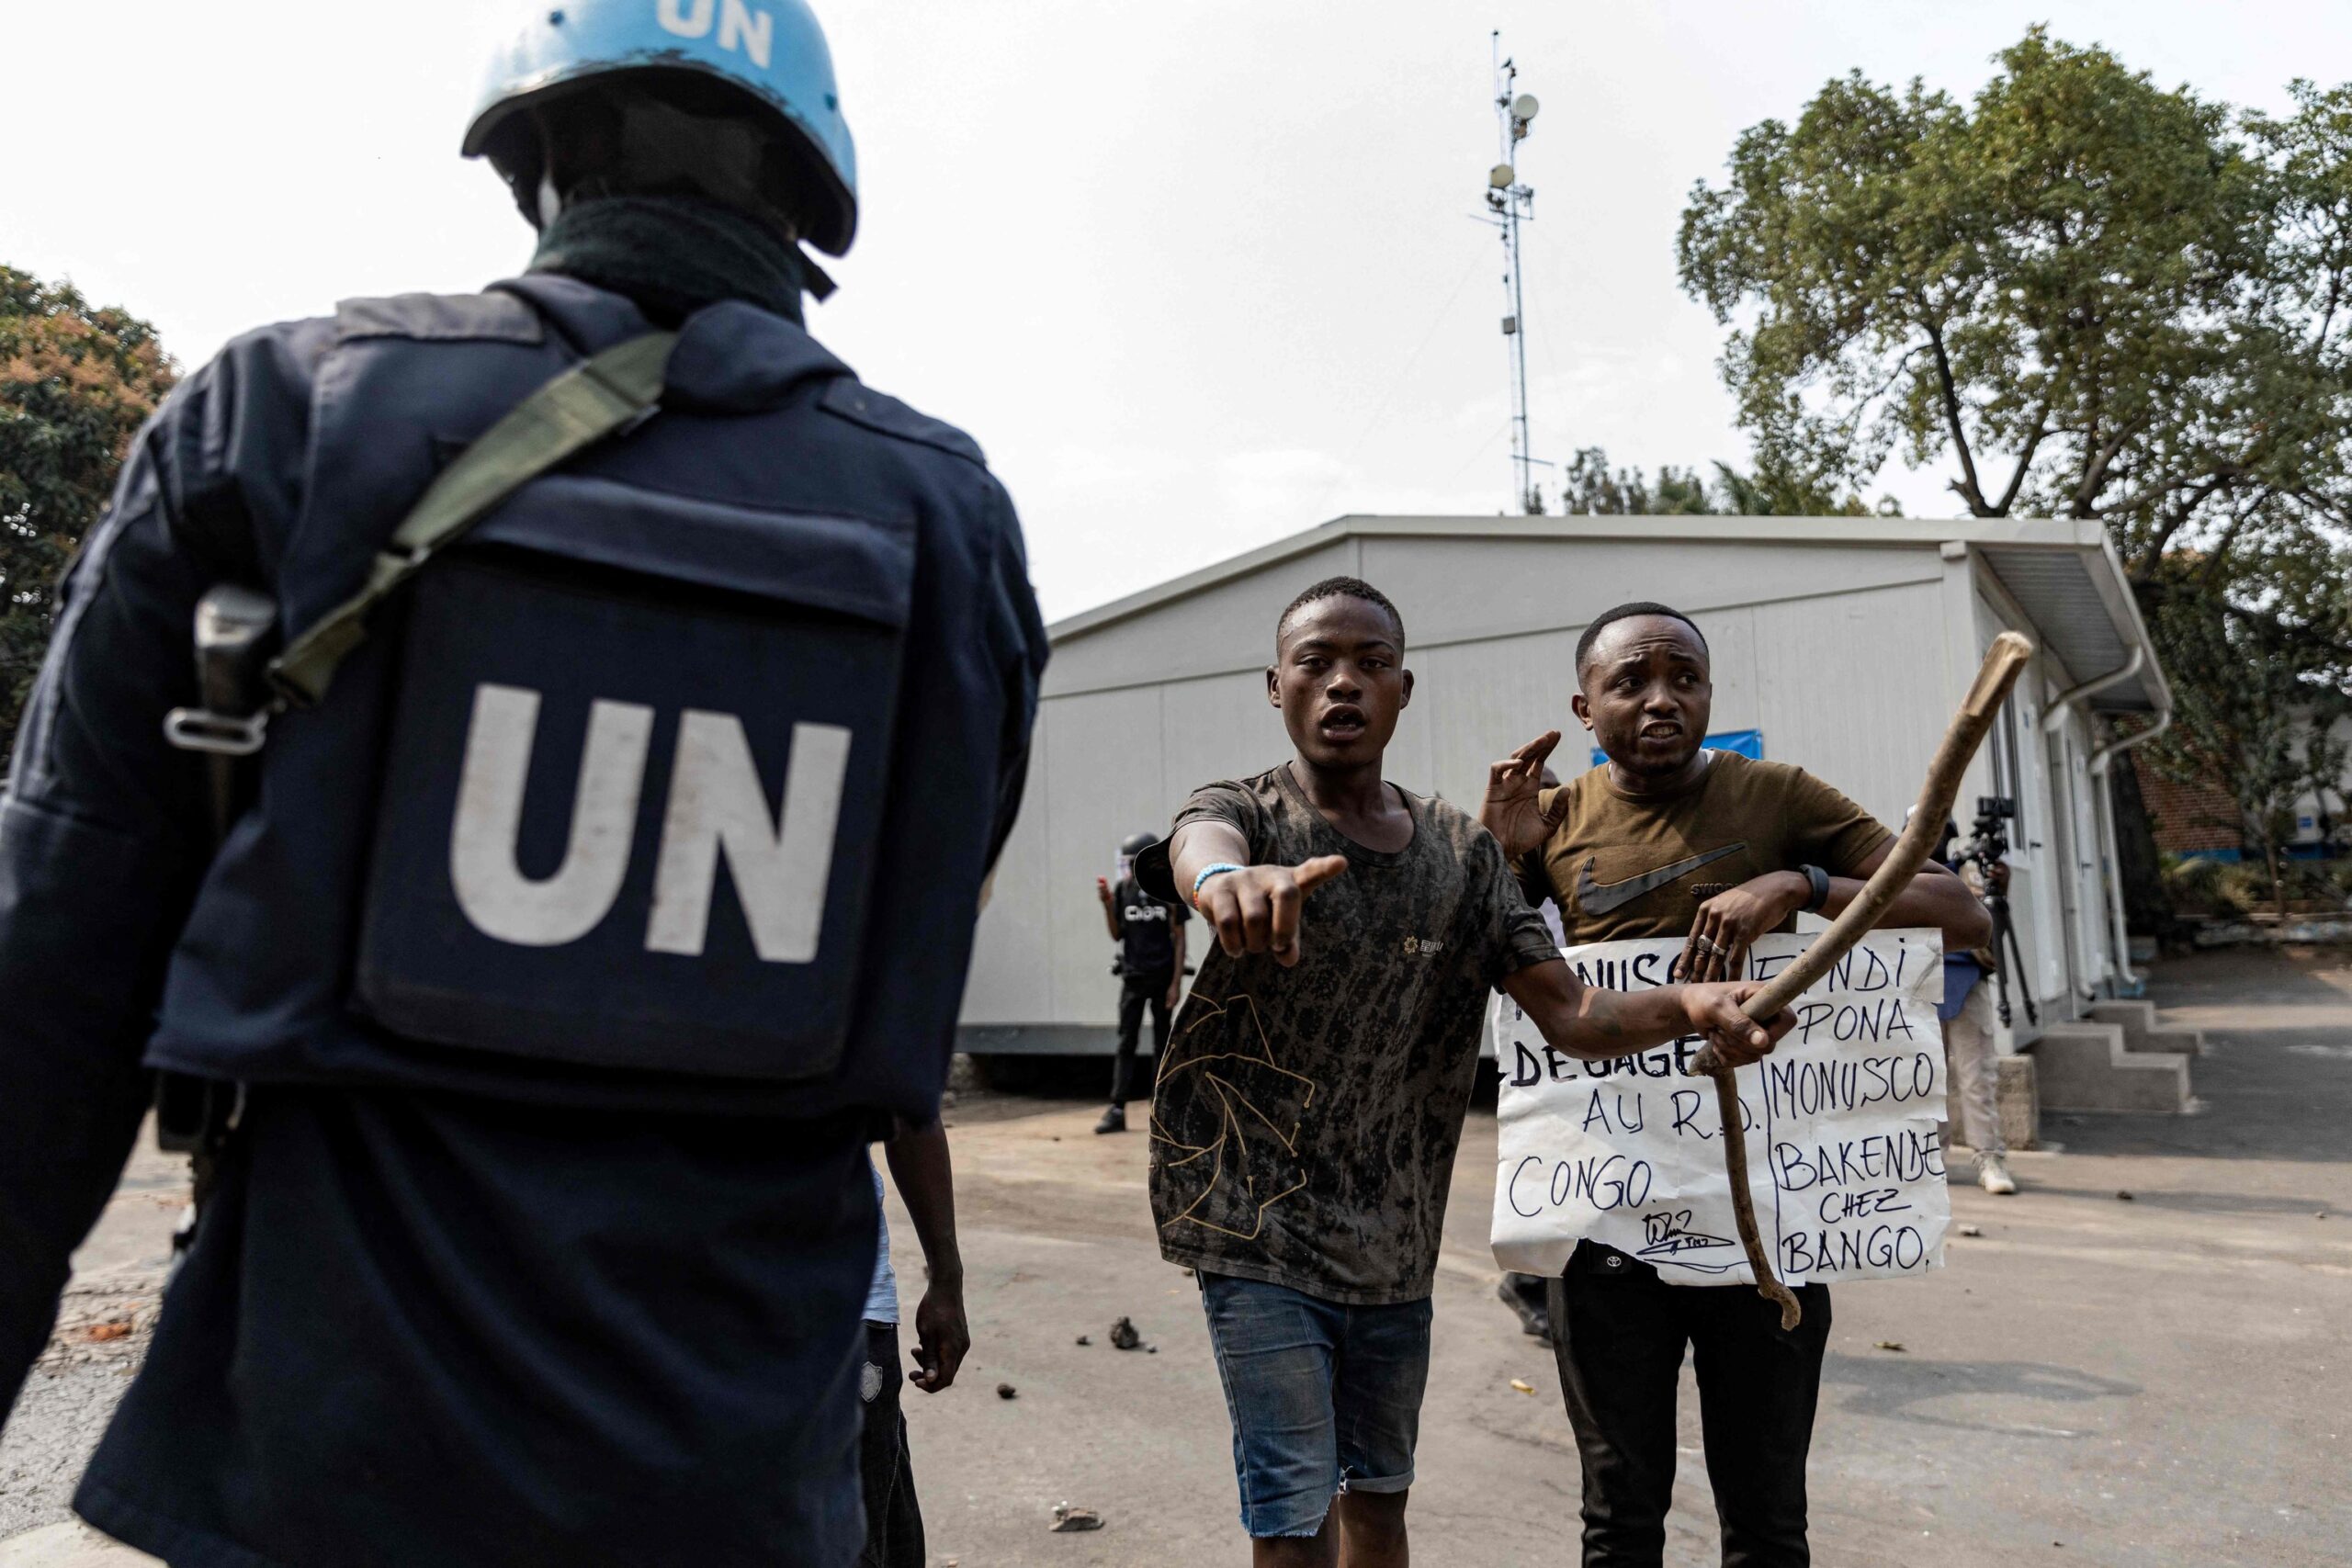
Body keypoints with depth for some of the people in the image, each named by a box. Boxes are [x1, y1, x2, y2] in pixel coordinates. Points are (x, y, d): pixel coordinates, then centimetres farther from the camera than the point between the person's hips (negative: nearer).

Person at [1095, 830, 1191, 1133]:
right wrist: (1107, 905, -9)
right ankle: (1117, 1110, -1)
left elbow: (1179, 939, -3)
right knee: (1126, 1044, 1)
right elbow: (1117, 936, 7)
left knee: (1161, 1044, 6)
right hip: (1132, 977, 2)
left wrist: (1176, 983, -8)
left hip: (1162, 977, -2)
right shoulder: (1123, 890, 1)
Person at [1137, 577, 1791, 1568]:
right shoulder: (1243, 812, -8)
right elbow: (1202, 845, -34)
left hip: (1396, 1241, 4)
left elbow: (1571, 1014, -2)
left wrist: (1687, 1005, -23)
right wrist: (1231, 878, -59)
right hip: (1258, 1230, -4)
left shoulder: (1463, 853, 3)